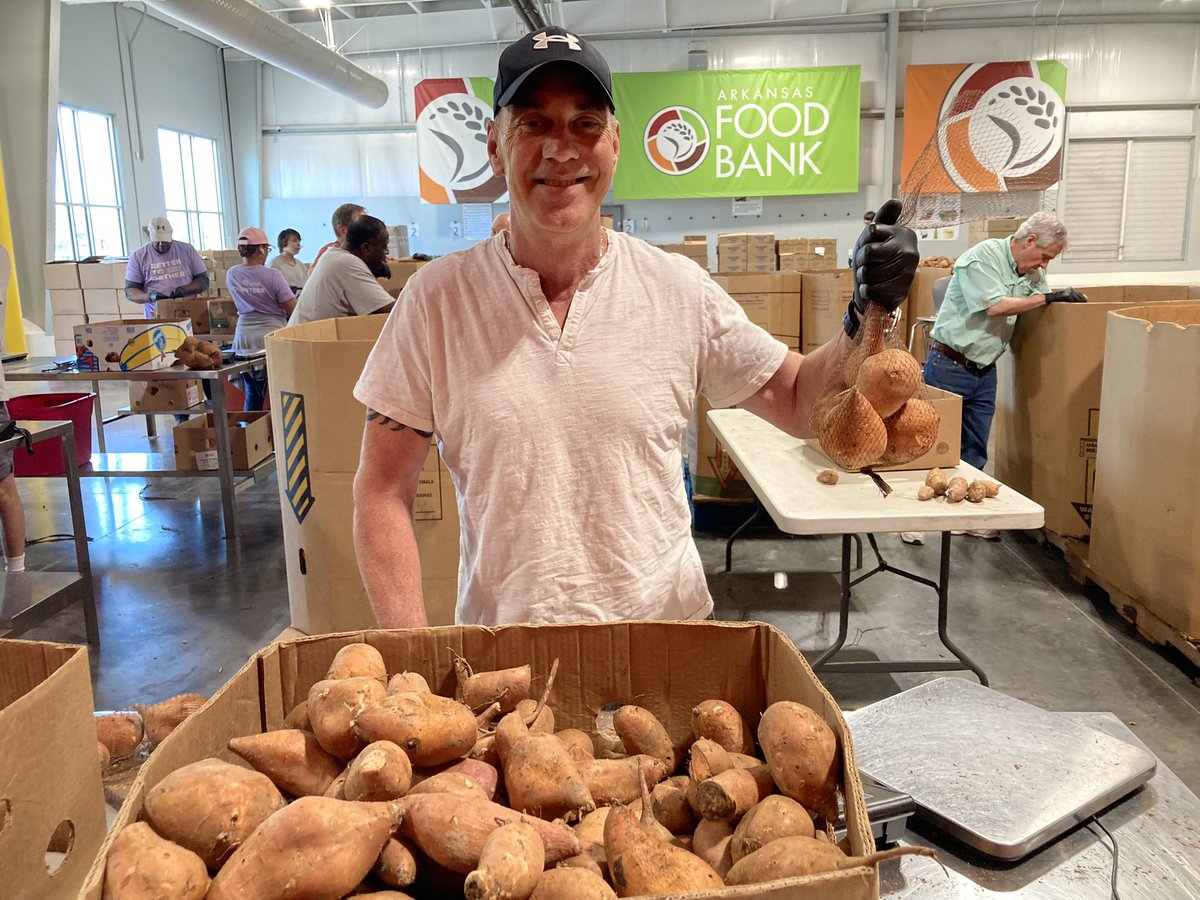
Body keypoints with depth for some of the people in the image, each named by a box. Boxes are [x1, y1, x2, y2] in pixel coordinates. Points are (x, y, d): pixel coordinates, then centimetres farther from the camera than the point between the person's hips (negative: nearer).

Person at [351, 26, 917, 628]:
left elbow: (799, 404, 4)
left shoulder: (679, 290, -6)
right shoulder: (435, 299, -10)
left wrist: (864, 319, -15)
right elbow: (383, 493, -7)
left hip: (666, 631, 2)